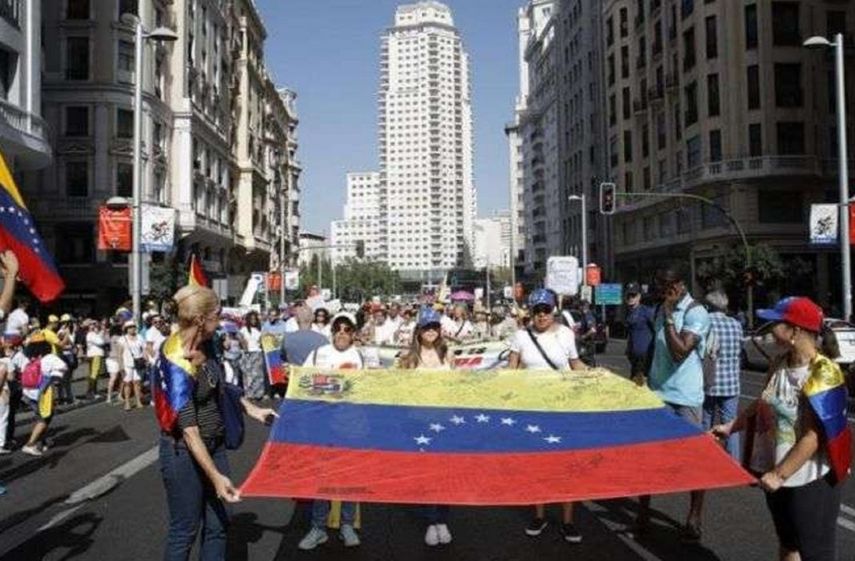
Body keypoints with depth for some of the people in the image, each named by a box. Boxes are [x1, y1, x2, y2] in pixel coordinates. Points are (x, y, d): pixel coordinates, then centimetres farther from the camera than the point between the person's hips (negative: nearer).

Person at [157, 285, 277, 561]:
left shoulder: (206, 343, -4)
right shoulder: (178, 364, -27)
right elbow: (189, 429, -27)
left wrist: (250, 408, 13)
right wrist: (216, 477, -29)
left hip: (215, 444, 8)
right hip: (184, 452, -7)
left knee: (217, 525, 14)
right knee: (185, 530, 6)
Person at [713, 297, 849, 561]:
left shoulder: (823, 373, -21)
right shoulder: (780, 363, 0)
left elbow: (814, 436, -23)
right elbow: (763, 405, 16)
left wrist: (780, 474, -21)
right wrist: (731, 426, 12)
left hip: (811, 480, -7)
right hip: (776, 472, 7)